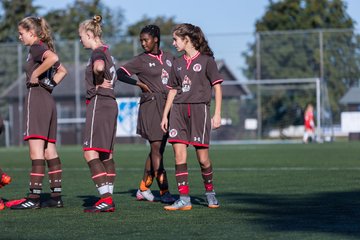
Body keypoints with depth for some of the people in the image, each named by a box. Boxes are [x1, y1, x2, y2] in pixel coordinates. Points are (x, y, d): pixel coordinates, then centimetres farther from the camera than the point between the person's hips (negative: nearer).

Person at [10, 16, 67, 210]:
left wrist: (35, 74, -19)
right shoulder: (44, 49, 19)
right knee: (49, 151, 9)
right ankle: (56, 197, 8)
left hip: (36, 98, -10)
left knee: (36, 151, -11)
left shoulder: (36, 48, -8)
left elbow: (53, 58, -29)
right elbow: (62, 71, 31)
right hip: (48, 100, 10)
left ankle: (34, 197, -14)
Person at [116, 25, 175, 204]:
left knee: (158, 149, 9)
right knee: (156, 148, -9)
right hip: (151, 105, -5)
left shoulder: (169, 58, 12)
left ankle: (143, 188, 20)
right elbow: (120, 73, -6)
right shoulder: (141, 60, 0)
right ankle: (164, 192, -12)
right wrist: (139, 83, -13)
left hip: (167, 105, 5)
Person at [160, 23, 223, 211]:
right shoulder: (178, 63, 15)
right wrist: (165, 116, 15)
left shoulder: (206, 60, 0)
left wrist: (217, 114, -6)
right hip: (178, 110, 4)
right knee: (179, 154, -7)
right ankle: (184, 199, -6)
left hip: (199, 109, -4)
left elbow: (217, 87, 0)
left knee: (202, 158, -3)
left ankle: (209, 191, 21)